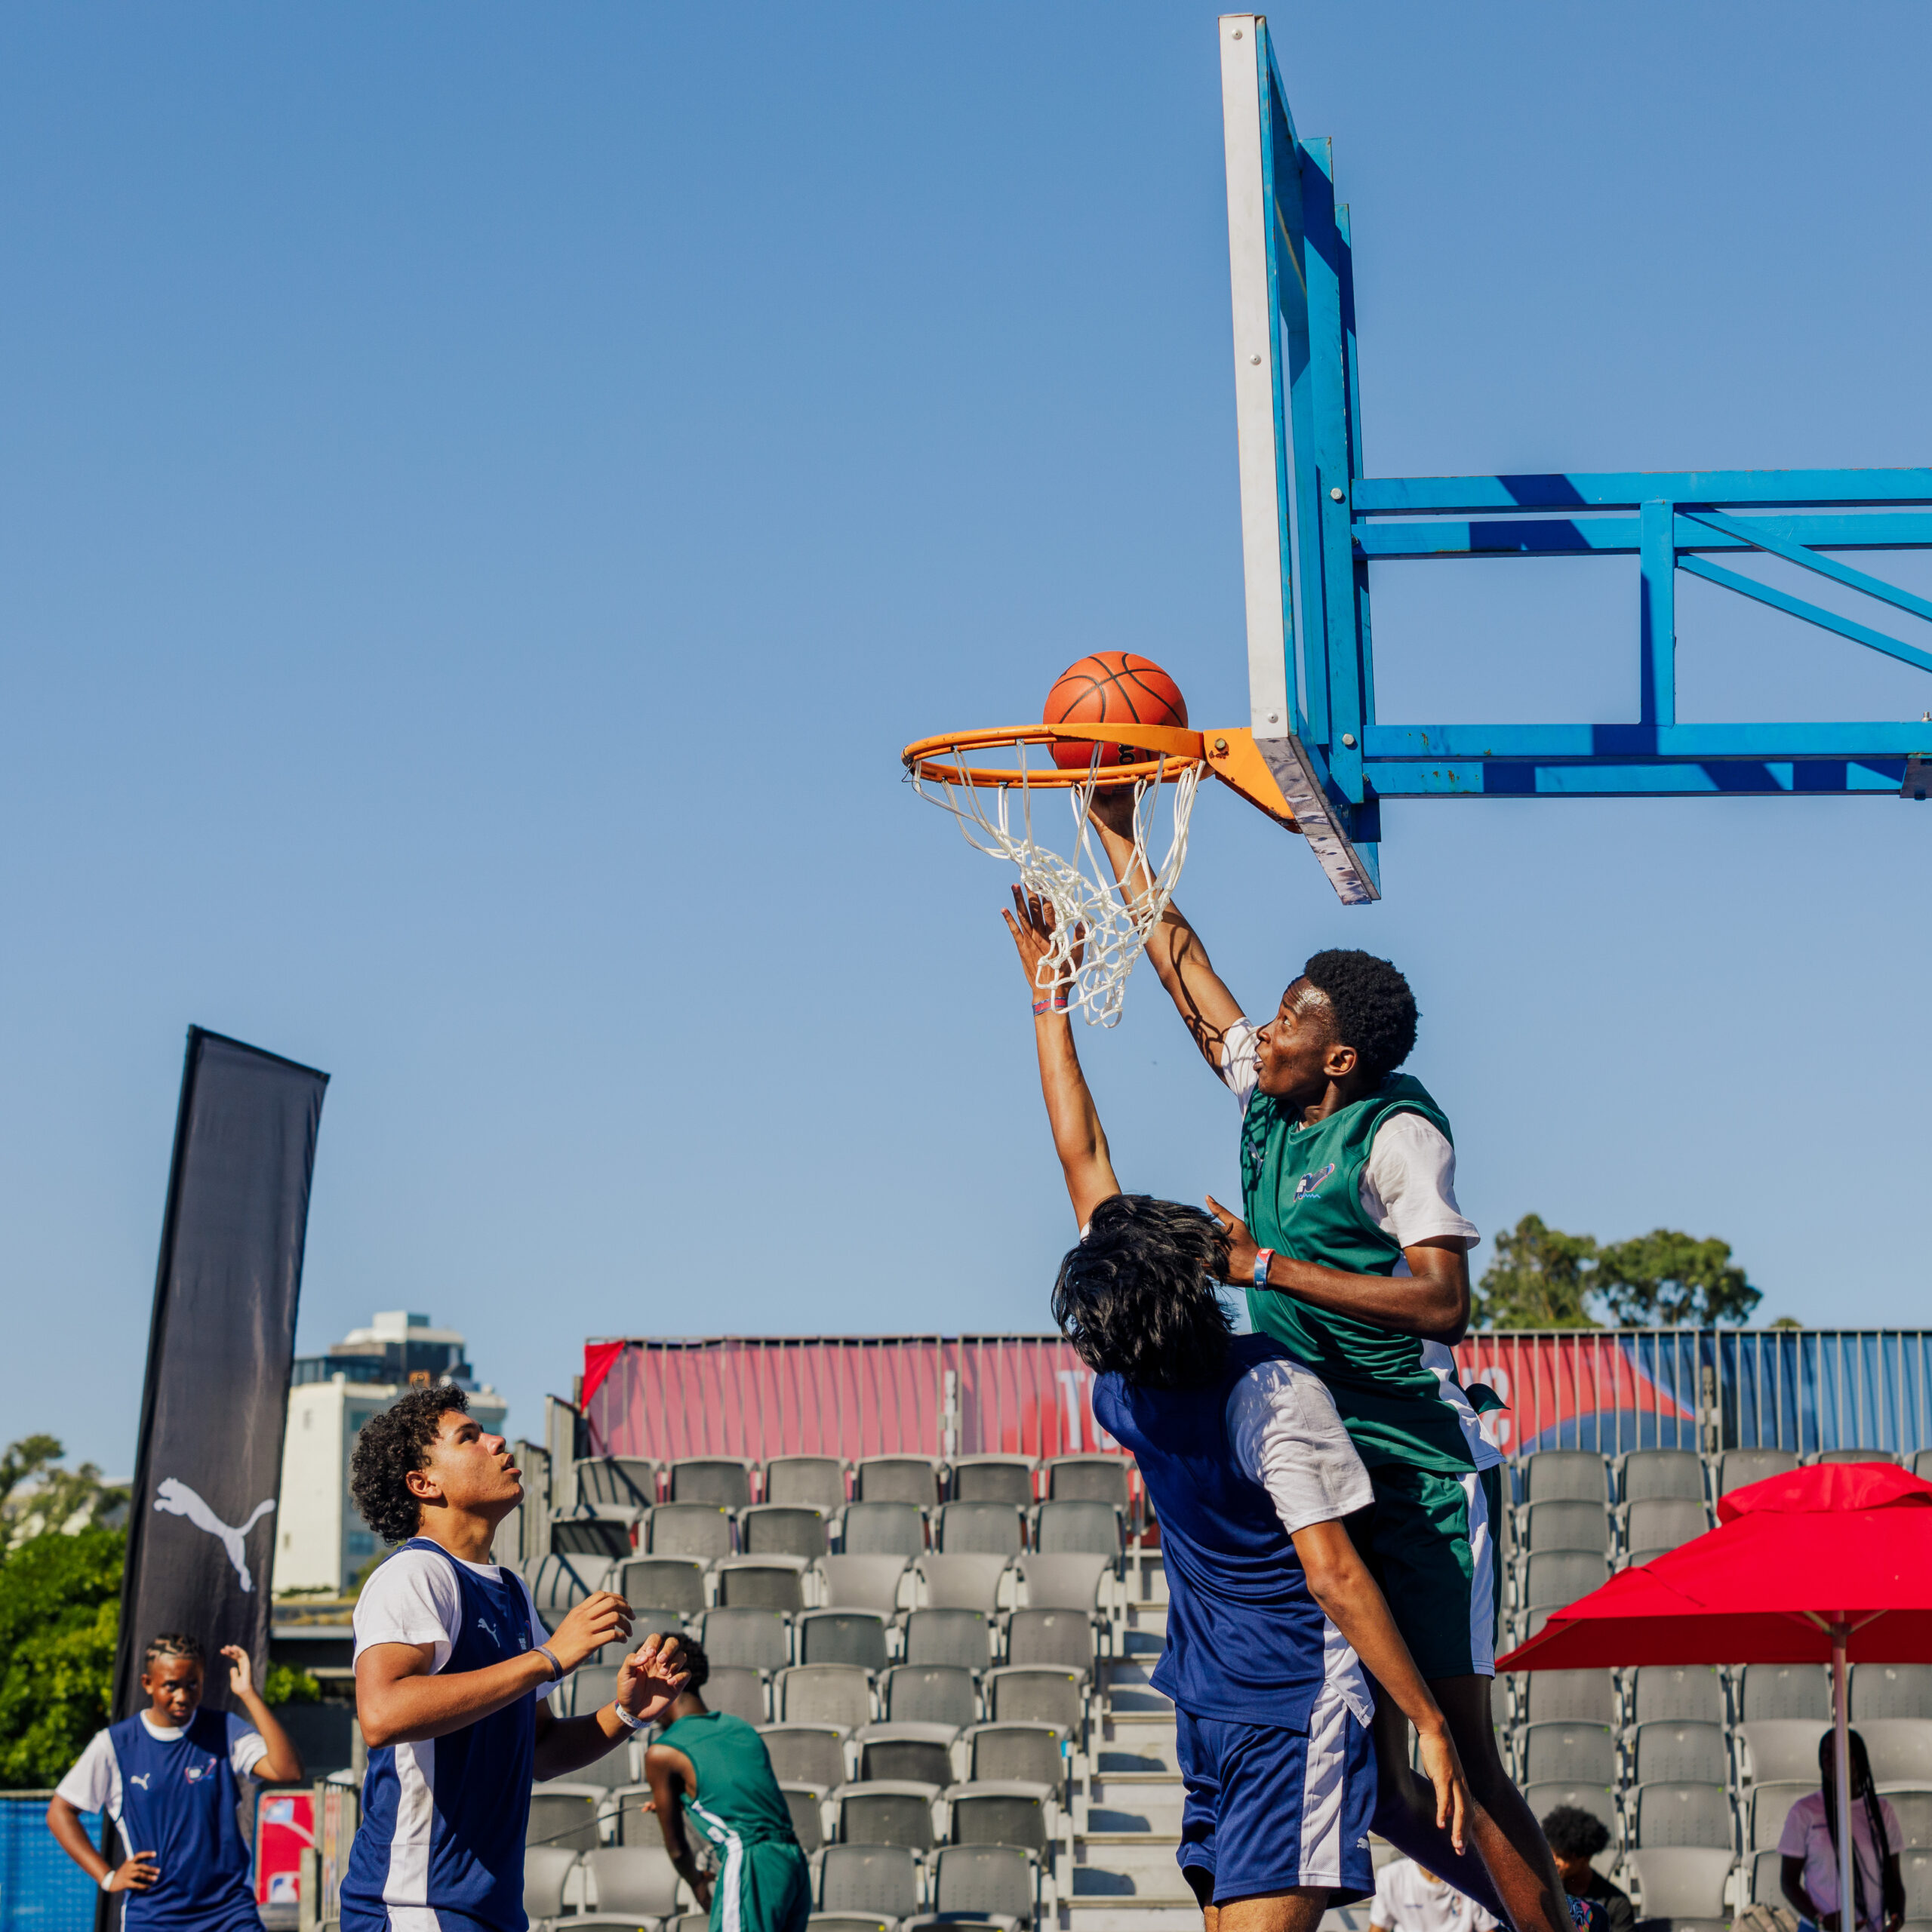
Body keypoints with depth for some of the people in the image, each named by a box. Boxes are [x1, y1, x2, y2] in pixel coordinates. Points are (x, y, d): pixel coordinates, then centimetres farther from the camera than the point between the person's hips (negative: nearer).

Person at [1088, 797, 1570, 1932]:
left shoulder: (1399, 1134, -12)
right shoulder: (1270, 1103, 8)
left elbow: (1443, 1302, -22)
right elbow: (1183, 963, 18)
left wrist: (1267, 1265, -20)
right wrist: (1116, 832, 20)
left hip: (1423, 1475, -7)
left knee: (1460, 1751, -9)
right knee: (1372, 1769, 5)